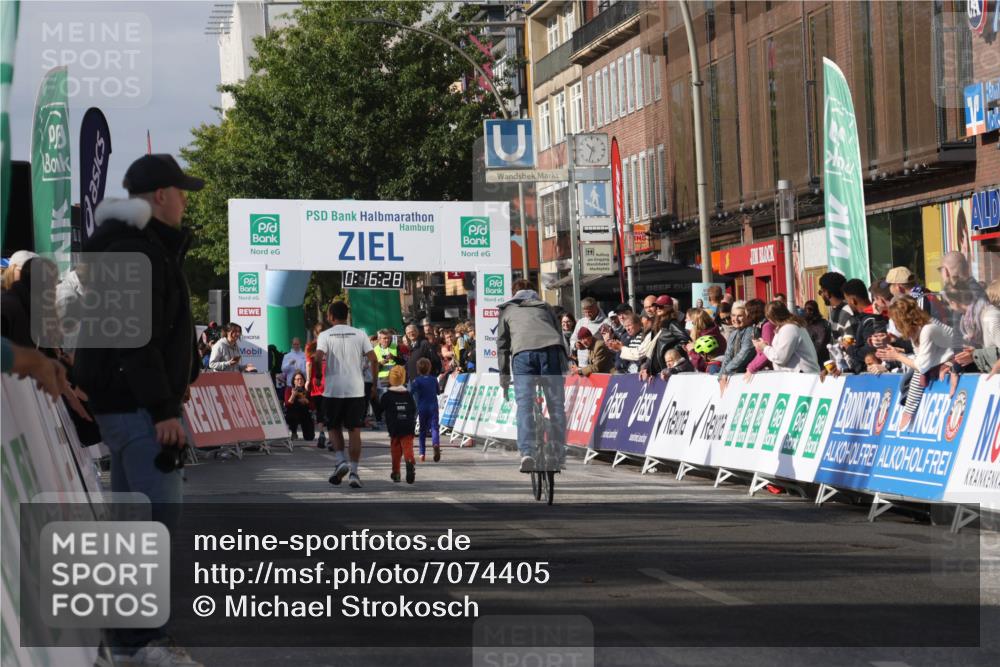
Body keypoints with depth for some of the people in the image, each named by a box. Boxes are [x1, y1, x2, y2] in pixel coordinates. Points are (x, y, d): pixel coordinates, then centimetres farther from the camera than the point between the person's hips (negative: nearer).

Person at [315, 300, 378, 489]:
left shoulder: (325, 335, -1)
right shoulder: (359, 334, 5)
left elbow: (318, 357, -17)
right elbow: (373, 360, -2)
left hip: (333, 390, -1)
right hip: (356, 390, 1)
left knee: (334, 428, 16)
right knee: (354, 431, 4)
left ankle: (340, 461, -4)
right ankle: (354, 472, -1)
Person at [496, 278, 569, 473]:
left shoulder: (507, 310, 30)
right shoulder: (545, 306, 33)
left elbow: (502, 344, 25)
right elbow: (560, 335, 28)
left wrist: (504, 378, 26)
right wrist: (564, 365, 31)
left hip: (522, 352, -1)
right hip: (551, 348, 1)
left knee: (524, 404, -4)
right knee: (556, 403, 5)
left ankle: (527, 452, -21)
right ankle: (558, 456, 3)